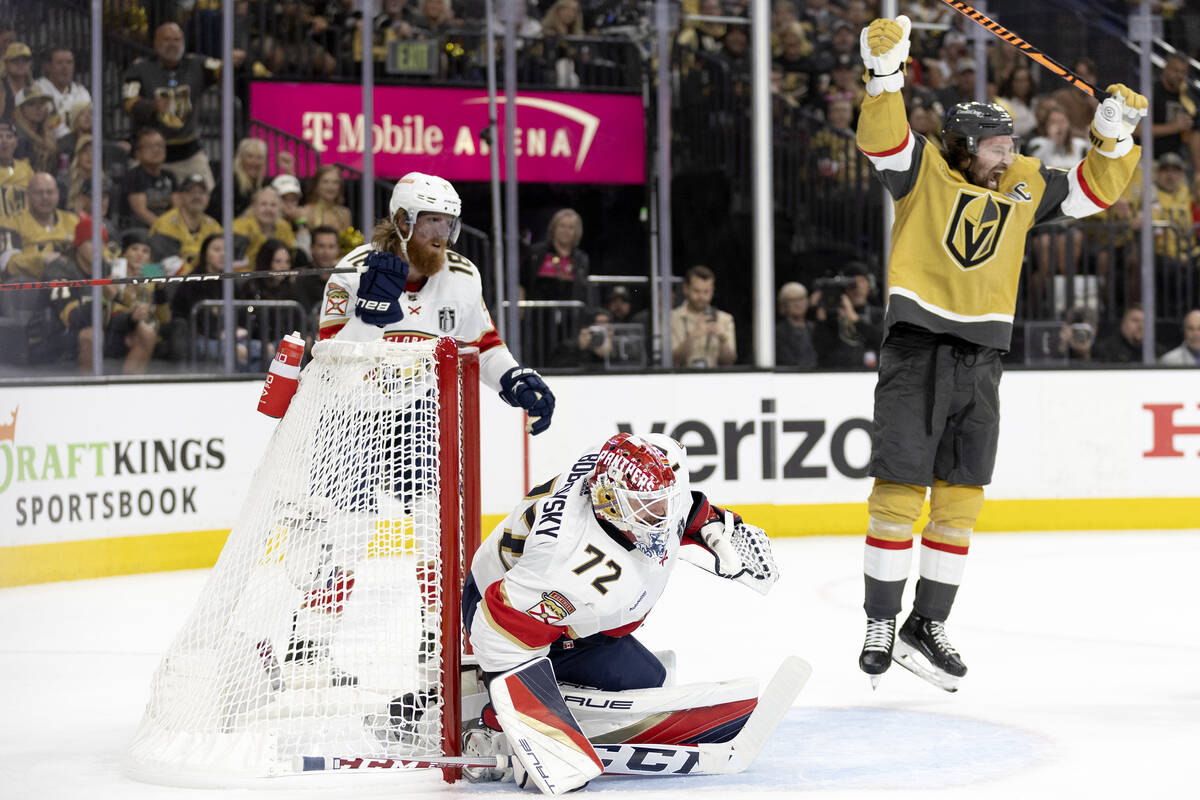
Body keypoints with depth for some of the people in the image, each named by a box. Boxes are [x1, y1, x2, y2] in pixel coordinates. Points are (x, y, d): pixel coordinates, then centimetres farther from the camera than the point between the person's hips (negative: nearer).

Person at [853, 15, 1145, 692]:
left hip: (981, 358, 5)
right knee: (900, 490, -6)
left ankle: (928, 627, 13)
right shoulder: (924, 170, -3)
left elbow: (1095, 190, 14)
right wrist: (887, 72, -36)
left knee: (961, 499, 5)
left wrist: (1113, 136, -2)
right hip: (916, 350, -5)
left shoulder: (1025, 184, 11)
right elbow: (881, 138, -21)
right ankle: (881, 622, 5)